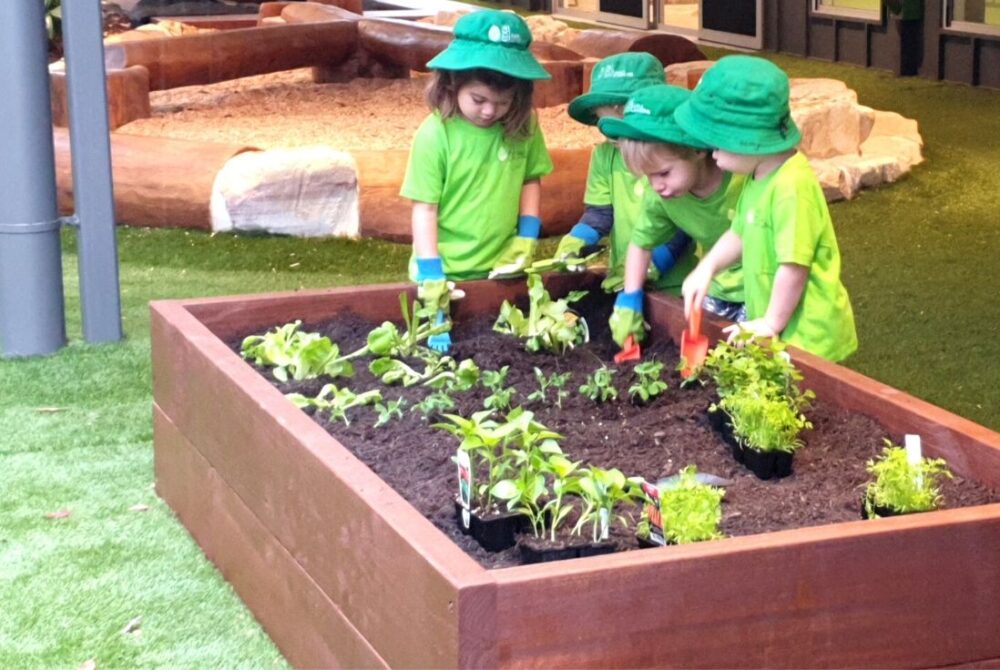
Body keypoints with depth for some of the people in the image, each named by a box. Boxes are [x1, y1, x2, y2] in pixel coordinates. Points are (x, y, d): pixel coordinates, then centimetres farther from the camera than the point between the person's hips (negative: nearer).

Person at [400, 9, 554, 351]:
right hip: (446, 270, -3)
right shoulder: (435, 134, -15)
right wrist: (430, 271, -15)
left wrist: (527, 236, -1)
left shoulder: (523, 126, -5)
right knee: (444, 343, 10)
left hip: (501, 267, 3)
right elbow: (424, 208, -12)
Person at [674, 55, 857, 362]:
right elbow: (740, 233, 19)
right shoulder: (760, 176, 4)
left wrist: (772, 323, -15)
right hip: (778, 327, 9)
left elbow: (795, 265, -24)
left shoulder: (791, 187, -25)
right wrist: (707, 268, 6)